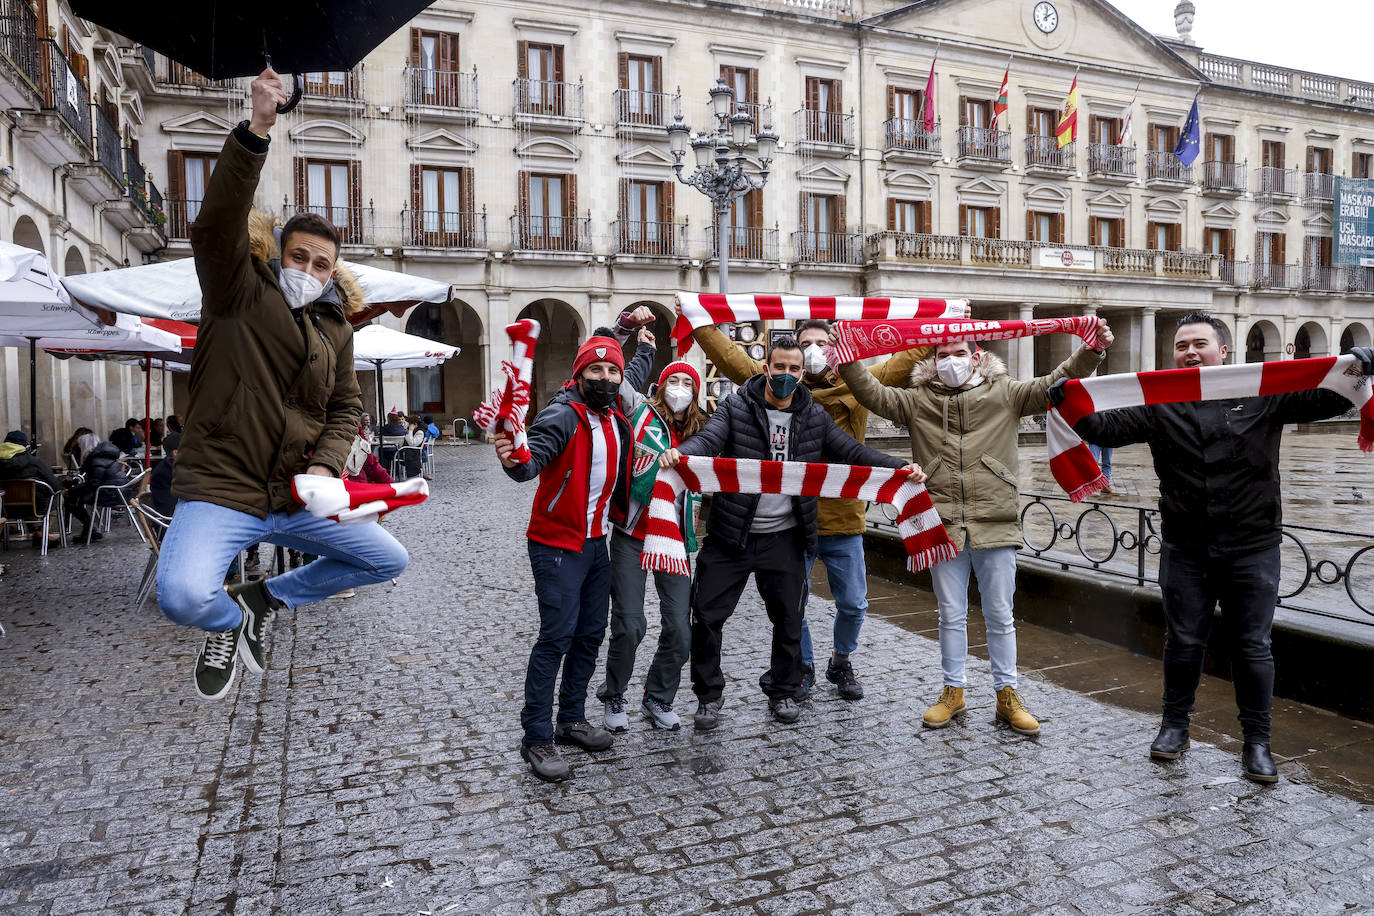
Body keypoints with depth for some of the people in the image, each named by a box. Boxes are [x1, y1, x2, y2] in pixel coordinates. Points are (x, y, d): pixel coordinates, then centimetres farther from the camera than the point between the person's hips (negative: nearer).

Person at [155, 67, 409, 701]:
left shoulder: (336, 328, 12)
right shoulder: (240, 292, -3)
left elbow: (346, 407, 17)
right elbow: (219, 221, -22)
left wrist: (326, 464, -3)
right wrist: (256, 132, -33)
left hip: (298, 498, 6)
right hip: (220, 491, -5)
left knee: (389, 561, 8)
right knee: (183, 595, -29)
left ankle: (265, 598, 23)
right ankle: (230, 622, 11)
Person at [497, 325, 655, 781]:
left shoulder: (616, 408, 6)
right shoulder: (564, 415, -18)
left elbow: (631, 380, 30)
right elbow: (533, 461, -34)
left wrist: (644, 350, 42)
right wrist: (514, 461, -54)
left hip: (596, 542, 8)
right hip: (557, 545, -8)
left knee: (591, 634, 13)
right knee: (557, 637, -9)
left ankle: (571, 718, 27)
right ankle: (536, 739, 0)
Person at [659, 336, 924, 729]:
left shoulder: (815, 417, 6)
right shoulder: (736, 407, -2)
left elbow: (853, 451, 2)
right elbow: (709, 438, -17)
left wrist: (899, 468, -14)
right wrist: (679, 452, -40)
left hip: (783, 537, 2)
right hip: (730, 534, -2)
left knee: (788, 618, 12)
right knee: (707, 614, 1)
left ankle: (783, 690, 33)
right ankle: (708, 695, 19)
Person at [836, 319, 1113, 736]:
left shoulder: (1004, 395, 4)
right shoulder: (918, 400, 6)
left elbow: (1055, 384, -1)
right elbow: (874, 394, -3)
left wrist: (1091, 352, -15)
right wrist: (848, 363, -18)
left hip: (995, 527, 0)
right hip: (942, 527, 1)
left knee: (1000, 615, 10)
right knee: (952, 615, 12)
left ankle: (1007, 694, 25)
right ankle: (953, 692, 27)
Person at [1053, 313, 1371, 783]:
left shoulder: (1263, 394, 2)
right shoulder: (1159, 404, 2)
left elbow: (1325, 400, 0)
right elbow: (1108, 426, -6)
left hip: (1251, 548, -1)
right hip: (1185, 550, 1)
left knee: (1252, 645, 8)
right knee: (1183, 641, 12)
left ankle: (1256, 741, 22)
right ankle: (1174, 725, 29)